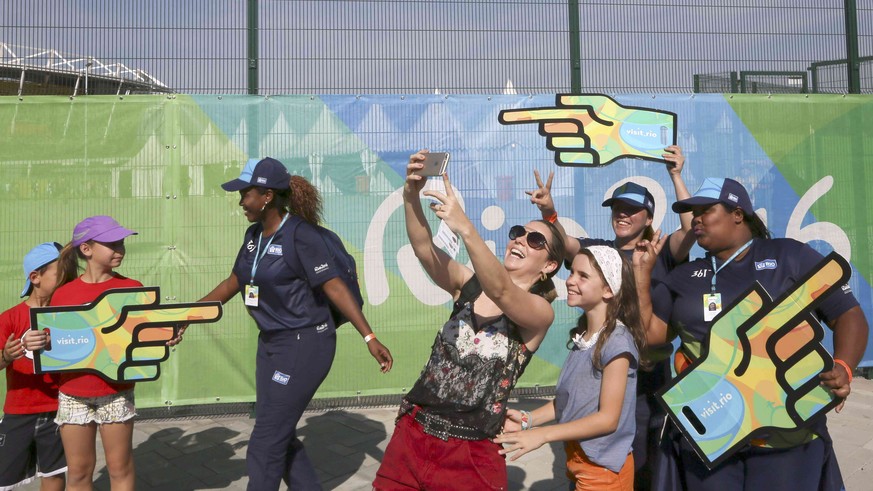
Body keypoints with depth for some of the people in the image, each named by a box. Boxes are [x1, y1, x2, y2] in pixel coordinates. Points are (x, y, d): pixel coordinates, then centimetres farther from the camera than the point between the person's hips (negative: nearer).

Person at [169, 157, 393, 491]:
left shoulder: (301, 235, -18)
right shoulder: (254, 235, 7)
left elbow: (335, 288, -19)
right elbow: (232, 283, 17)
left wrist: (369, 338, -23)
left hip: (305, 344, -9)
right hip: (271, 343, 9)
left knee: (265, 444, -1)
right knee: (280, 437, 16)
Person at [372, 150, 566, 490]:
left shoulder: (541, 312, -6)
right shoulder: (469, 284, 5)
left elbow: (500, 292, -27)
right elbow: (424, 251, -11)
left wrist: (465, 229, -41)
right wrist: (411, 197, -27)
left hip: (471, 453, -3)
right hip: (412, 433, 4)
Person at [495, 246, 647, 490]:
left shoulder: (617, 342, -21)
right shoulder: (580, 335, 2)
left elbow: (608, 418, -21)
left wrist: (542, 435, -22)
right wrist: (527, 419, -4)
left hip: (603, 468, -7)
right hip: (576, 459, 7)